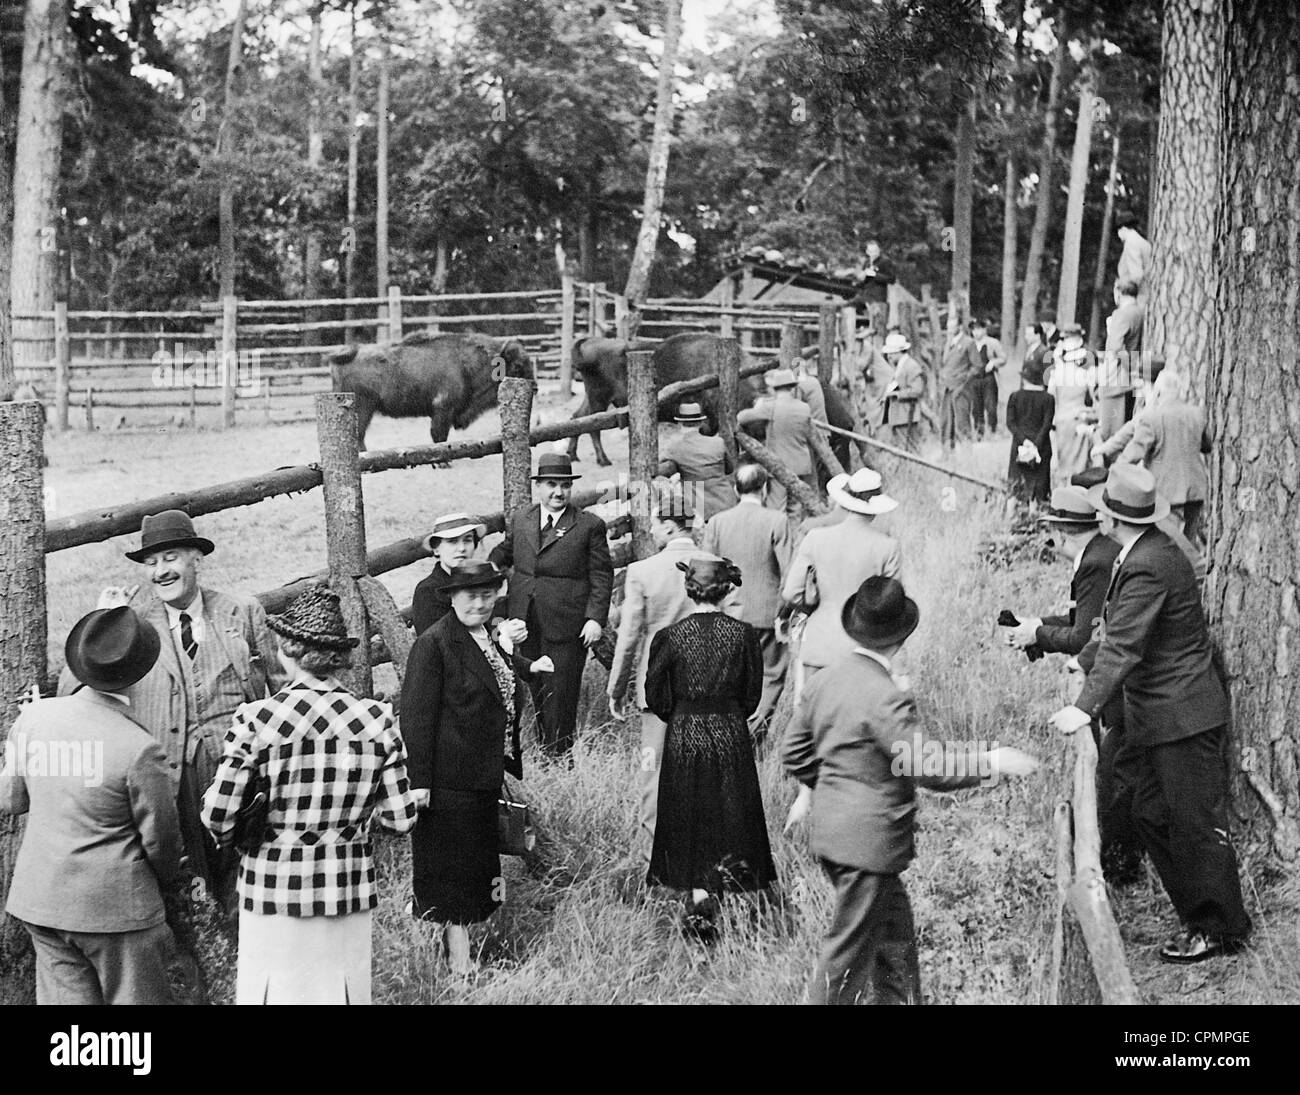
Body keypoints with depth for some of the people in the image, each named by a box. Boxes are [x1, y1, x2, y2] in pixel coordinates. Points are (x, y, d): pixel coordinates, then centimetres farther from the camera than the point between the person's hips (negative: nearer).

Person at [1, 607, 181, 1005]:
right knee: (135, 999, 9)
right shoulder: (140, 751, -22)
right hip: (115, 908, -5)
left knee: (67, 998, 13)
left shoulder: (35, 716, -7)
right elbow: (160, 839, -10)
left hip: (40, 898, 5)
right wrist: (165, 879, 11)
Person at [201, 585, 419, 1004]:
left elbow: (217, 816, -11)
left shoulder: (257, 719, -12)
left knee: (276, 991, 11)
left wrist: (232, 840, 11)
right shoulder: (376, 719, -6)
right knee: (341, 992, 16)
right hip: (349, 890, 2)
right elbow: (400, 819, -3)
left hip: (273, 888, -2)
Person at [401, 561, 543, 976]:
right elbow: (416, 716, -18)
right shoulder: (433, 644, -15)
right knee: (452, 867, 0)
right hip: (449, 781, -8)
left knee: (478, 861, 17)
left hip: (485, 776, 8)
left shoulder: (493, 638, 11)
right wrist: (419, 781, -21)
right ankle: (458, 958, 7)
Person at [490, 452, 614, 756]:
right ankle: (542, 752, 24)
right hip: (526, 622, 5)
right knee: (536, 689, 12)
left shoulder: (589, 525, -2)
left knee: (560, 693, -3)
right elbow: (506, 550, 29)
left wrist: (596, 618, -12)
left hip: (566, 625, -4)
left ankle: (560, 759, 5)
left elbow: (601, 576, -3)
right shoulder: (521, 519, 11)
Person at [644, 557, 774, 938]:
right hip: (731, 736, 0)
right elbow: (753, 695, 1)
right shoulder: (743, 634, -8)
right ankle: (719, 886, -3)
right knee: (730, 817, 14)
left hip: (683, 738, 0)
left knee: (689, 821, 10)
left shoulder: (670, 637, -11)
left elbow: (656, 697, -3)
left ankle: (698, 894, -3)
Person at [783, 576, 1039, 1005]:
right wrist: (991, 761, -15)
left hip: (832, 831, 9)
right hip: (868, 840, -9)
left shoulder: (824, 681, 3)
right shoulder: (886, 697, -23)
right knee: (849, 947, 3)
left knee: (894, 930, 22)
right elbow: (926, 767, -25)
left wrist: (810, 786, 31)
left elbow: (795, 750, 13)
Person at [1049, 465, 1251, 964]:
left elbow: (1124, 647, -28)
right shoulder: (1150, 551, 8)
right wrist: (1082, 661, 21)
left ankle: (1221, 930, 12)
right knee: (1151, 815, 14)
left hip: (1182, 716, -10)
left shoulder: (1148, 567, -23)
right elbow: (1117, 632, 20)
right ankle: (1201, 918, 23)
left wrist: (1085, 707, -30)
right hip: (1159, 716, 10)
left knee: (1196, 824, 0)